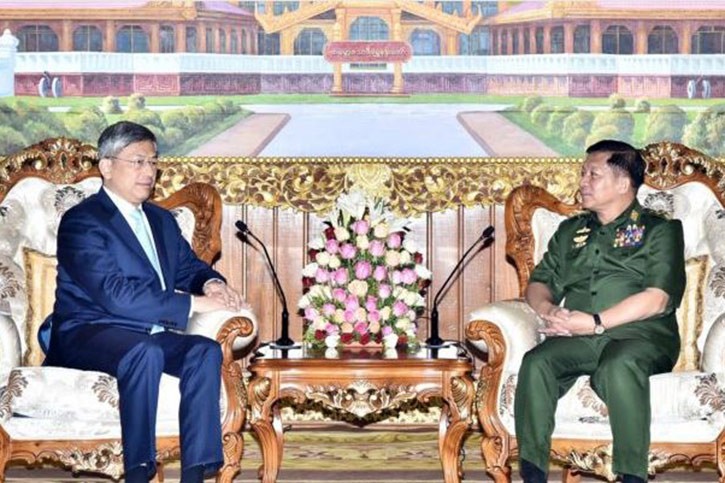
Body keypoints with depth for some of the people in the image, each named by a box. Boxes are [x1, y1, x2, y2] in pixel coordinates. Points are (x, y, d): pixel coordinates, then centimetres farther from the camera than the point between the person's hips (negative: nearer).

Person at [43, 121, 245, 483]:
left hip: (151, 334, 7)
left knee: (206, 350, -23)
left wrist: (211, 283, -7)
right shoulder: (81, 222, -8)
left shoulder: (162, 221, 20)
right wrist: (192, 303, -22)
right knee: (145, 352, -37)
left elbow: (188, 267, 20)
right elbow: (115, 294, -19)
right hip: (89, 332, -7)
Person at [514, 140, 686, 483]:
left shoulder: (660, 230, 7)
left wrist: (596, 323, -14)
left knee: (619, 367, -38)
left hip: (639, 336, -4)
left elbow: (657, 299, -7)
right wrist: (547, 308, -3)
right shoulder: (570, 231, 24)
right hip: (575, 339, 4)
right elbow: (538, 283, 22)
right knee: (535, 363, -28)